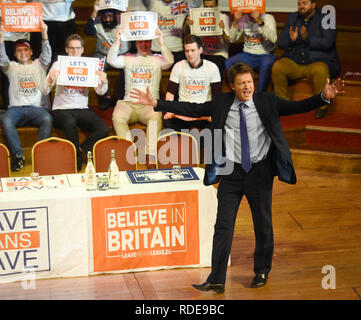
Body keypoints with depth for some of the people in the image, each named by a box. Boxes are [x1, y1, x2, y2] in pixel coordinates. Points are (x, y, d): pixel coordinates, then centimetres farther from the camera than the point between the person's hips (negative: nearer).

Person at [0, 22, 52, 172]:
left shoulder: (39, 65, 20)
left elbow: (47, 56, 0)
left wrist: (44, 35, -18)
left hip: (37, 107, 0)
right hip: (16, 107, 1)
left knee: (47, 119, -35)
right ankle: (18, 155, -28)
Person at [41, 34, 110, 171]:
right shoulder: (58, 65, 3)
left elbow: (100, 92, 1)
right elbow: (44, 91, -5)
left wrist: (103, 82, -21)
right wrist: (50, 80, -27)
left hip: (82, 109, 3)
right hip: (61, 109, -3)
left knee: (104, 129, -24)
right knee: (70, 122, -38)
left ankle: (80, 150, -1)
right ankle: (77, 158, -18)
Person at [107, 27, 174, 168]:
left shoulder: (157, 59, 16)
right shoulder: (128, 59, 19)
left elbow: (169, 61, -6)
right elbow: (112, 60, 2)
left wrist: (161, 42, -20)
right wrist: (117, 41, -12)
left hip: (150, 104, -1)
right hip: (128, 102, 2)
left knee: (156, 116, -36)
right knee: (117, 116, -32)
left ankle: (150, 157, -39)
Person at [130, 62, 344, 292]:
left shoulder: (267, 102, -3)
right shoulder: (222, 103, 0)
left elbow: (297, 107, -8)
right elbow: (192, 109, 2)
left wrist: (324, 97, -24)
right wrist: (156, 104, -3)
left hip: (260, 172, 0)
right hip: (232, 172, 0)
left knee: (263, 225, 12)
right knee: (223, 225, -2)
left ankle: (262, 272, 32)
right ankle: (217, 280, 2)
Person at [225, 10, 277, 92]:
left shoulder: (268, 18, -3)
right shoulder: (243, 19, 6)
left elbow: (273, 39, -20)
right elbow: (232, 40, -2)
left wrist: (260, 22, -28)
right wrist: (235, 21, -14)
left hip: (265, 55, -3)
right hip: (247, 55, 3)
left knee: (266, 64, -39)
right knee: (228, 63, -25)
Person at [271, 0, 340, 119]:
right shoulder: (292, 18, 14)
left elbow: (327, 43, -14)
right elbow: (281, 43, 7)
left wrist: (307, 38, -29)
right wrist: (291, 40, -16)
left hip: (319, 61, -4)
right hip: (294, 62, 4)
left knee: (320, 70, -37)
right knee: (277, 67, -25)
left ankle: (321, 106, -18)